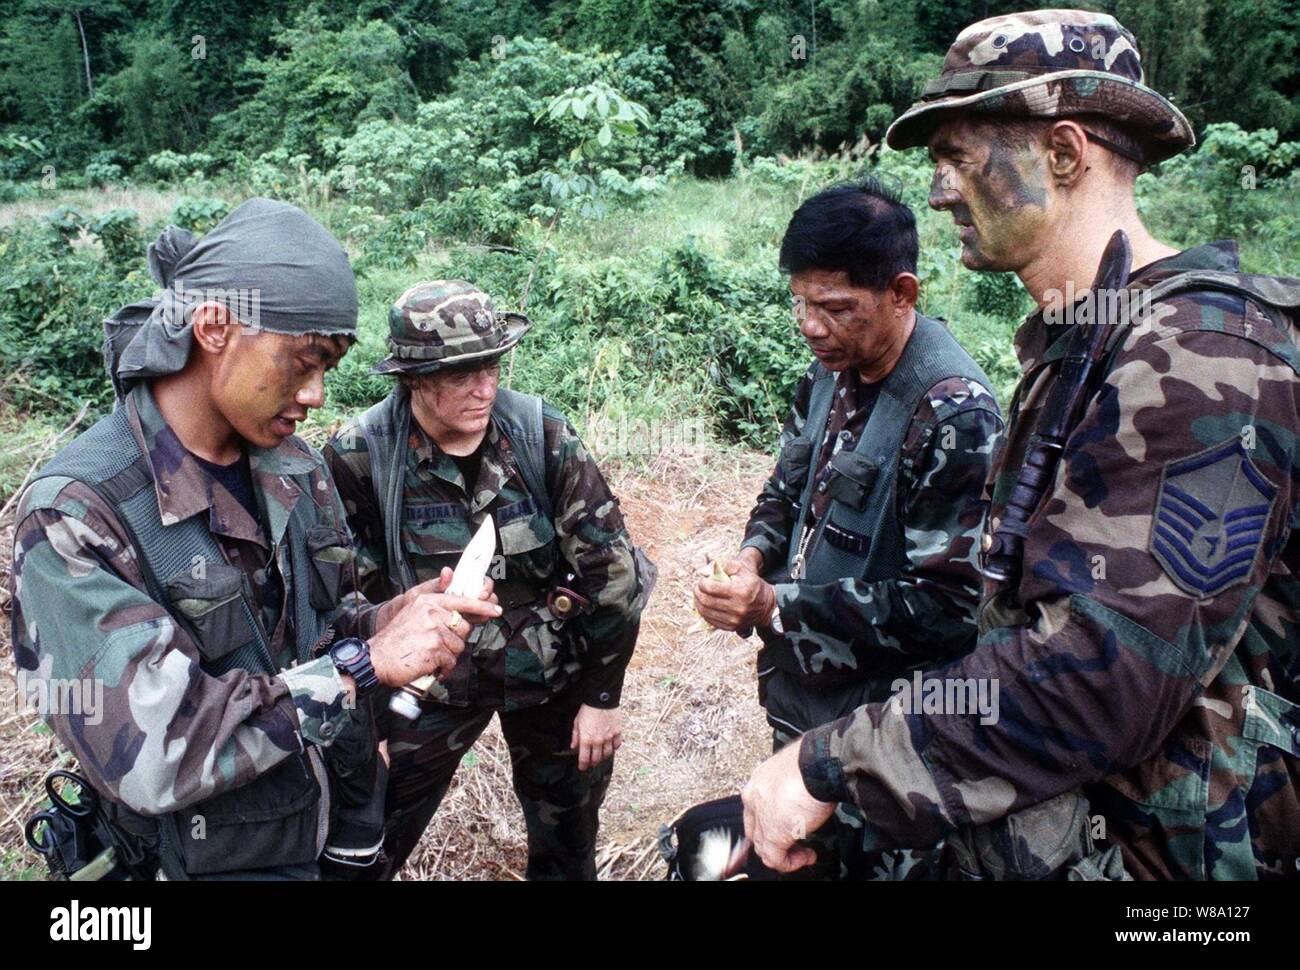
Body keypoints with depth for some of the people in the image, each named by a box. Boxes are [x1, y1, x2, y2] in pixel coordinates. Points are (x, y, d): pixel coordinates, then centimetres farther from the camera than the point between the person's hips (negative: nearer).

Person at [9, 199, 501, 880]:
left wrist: (389, 622, -12)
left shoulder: (296, 467, -2)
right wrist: (361, 664, -28)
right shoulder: (74, 513, -23)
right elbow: (150, 757, -28)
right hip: (225, 857, -6)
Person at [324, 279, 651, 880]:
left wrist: (603, 696, -6)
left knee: (567, 845, 18)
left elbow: (612, 567, -10)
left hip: (550, 671, 1)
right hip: (434, 677, 0)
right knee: (374, 842, 10)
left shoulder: (542, 435, -15)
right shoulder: (360, 454, -15)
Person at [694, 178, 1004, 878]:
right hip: (800, 701, 7)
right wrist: (755, 557, -7)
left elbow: (948, 603, -25)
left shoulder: (953, 414, -23)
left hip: (882, 729, -7)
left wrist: (775, 608, -24)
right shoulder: (829, 375, 1)